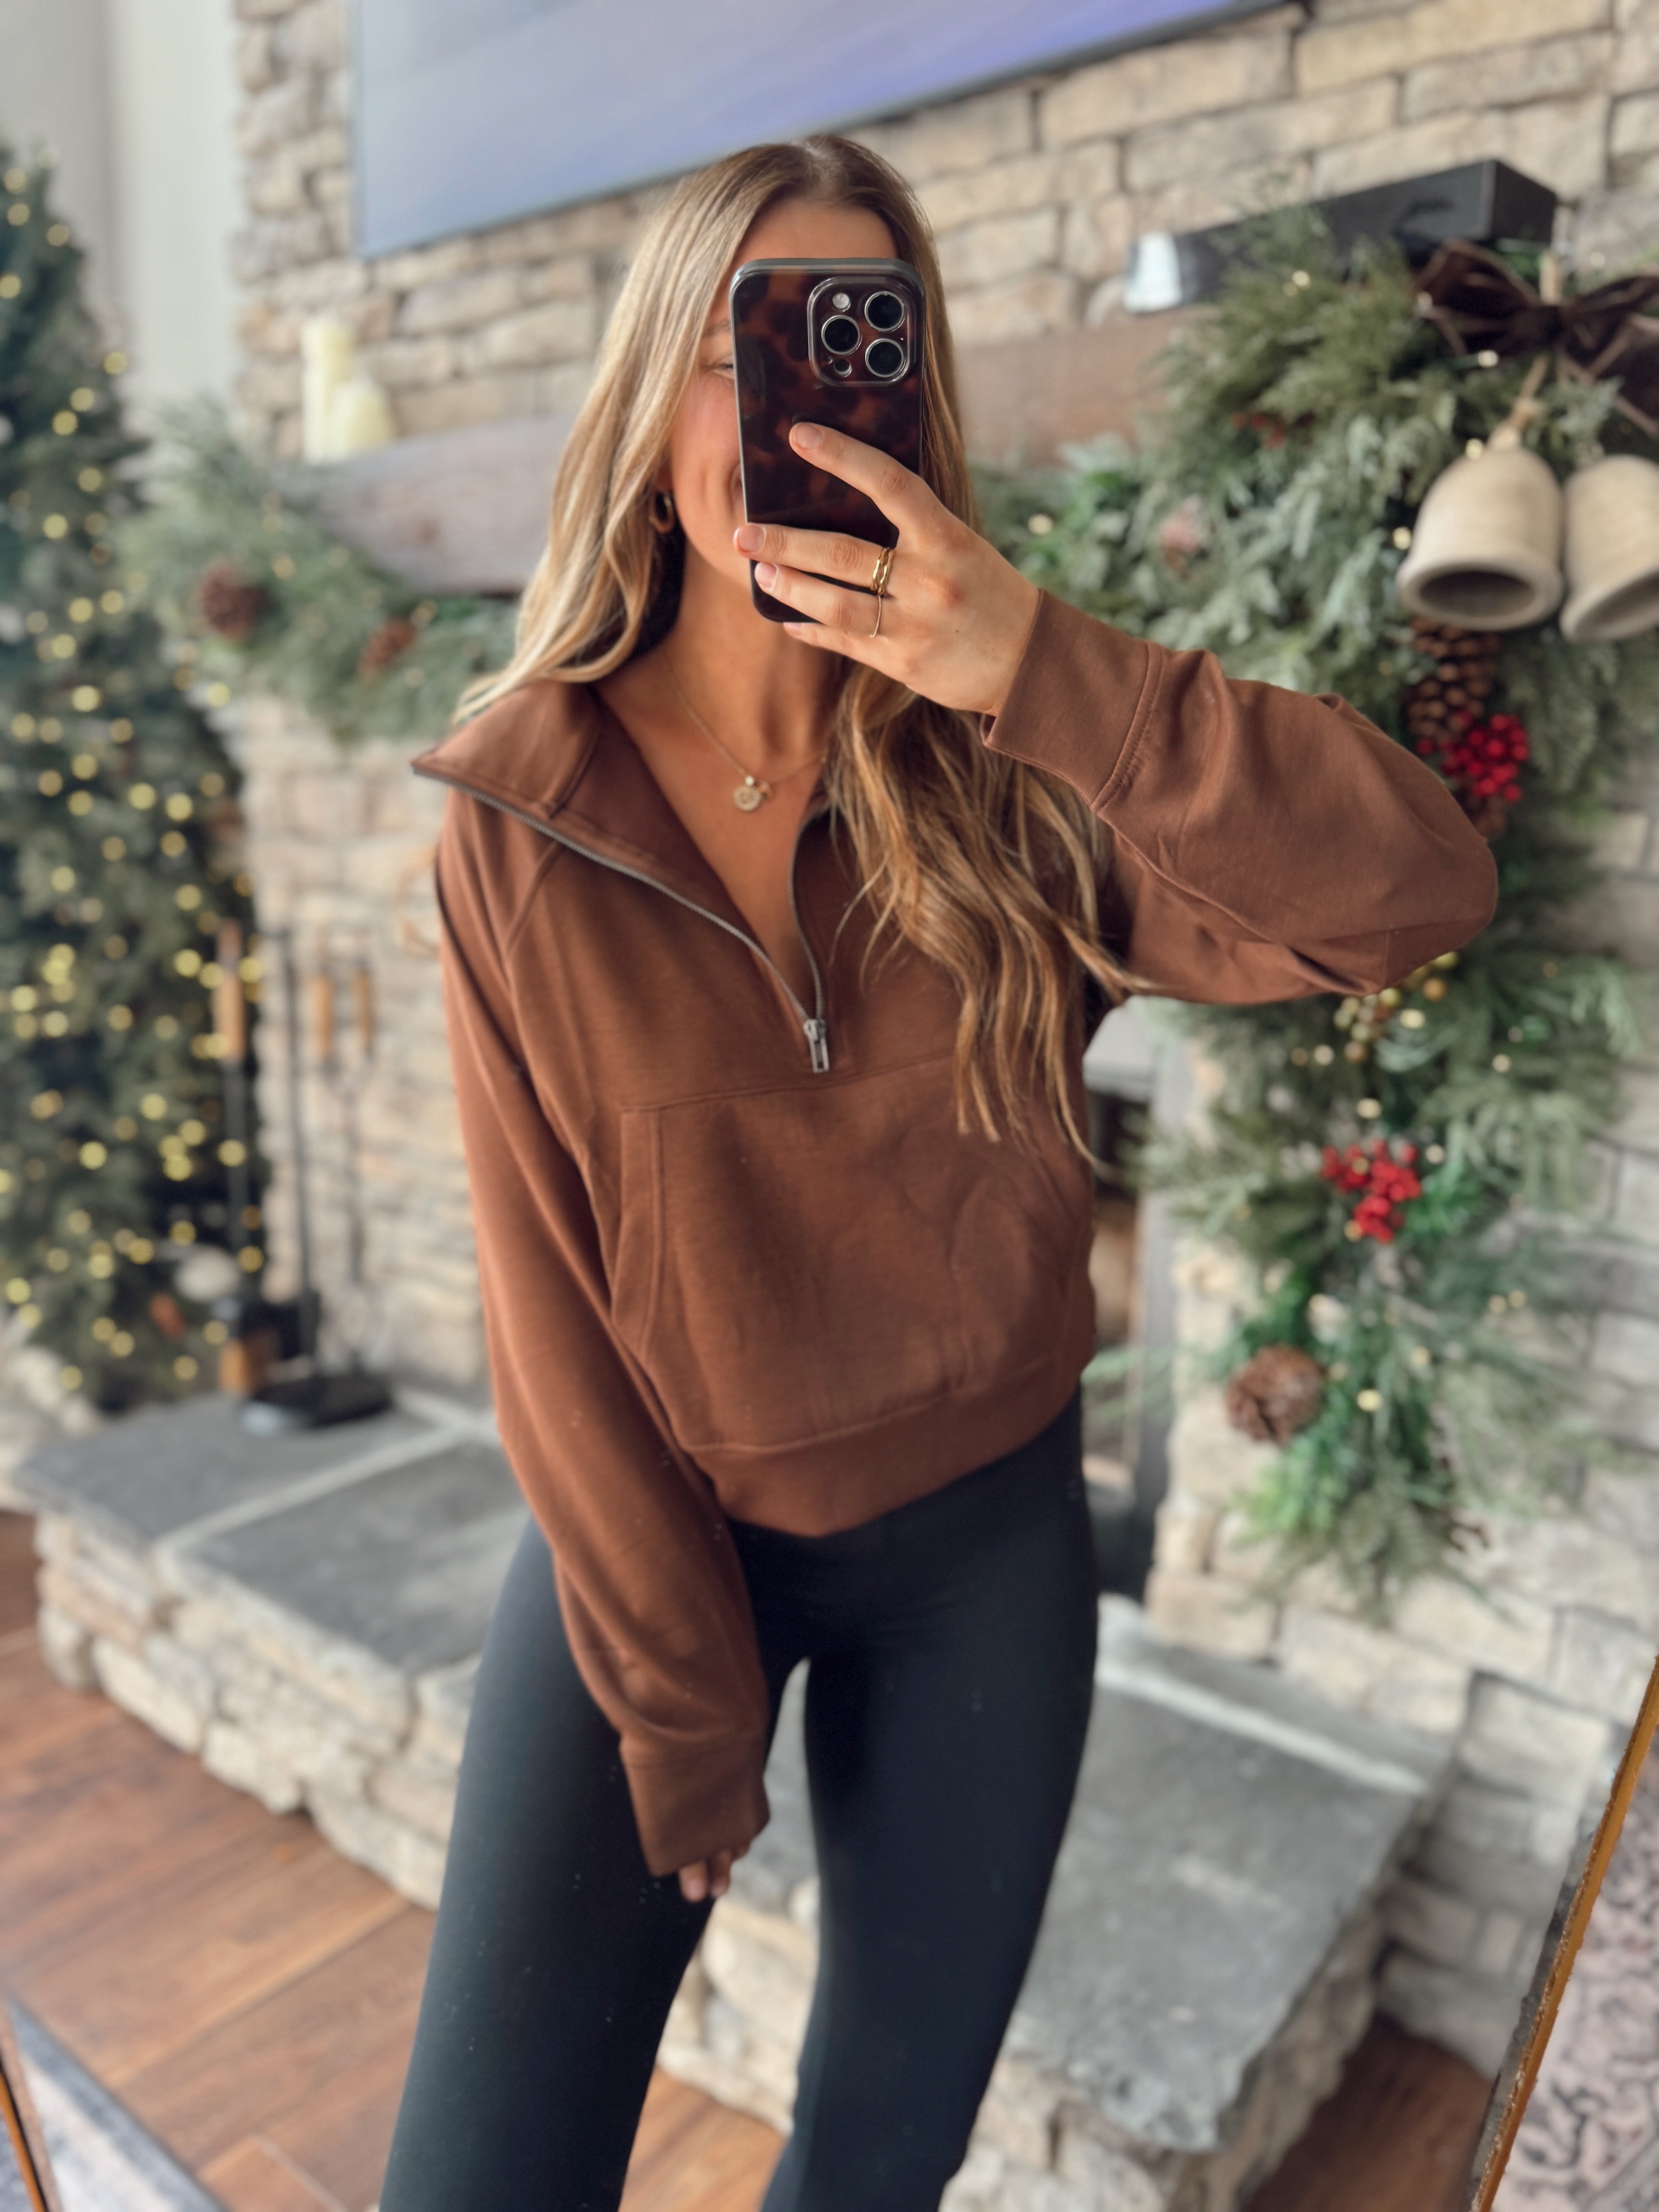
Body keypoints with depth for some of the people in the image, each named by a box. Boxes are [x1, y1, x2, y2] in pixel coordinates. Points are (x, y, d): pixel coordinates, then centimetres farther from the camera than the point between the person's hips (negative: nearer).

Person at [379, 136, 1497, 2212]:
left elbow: (1424, 888, -21)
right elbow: (547, 1286, -10)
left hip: (982, 1535, 2)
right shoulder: (520, 814, -11)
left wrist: (1046, 670, -32)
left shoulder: (1010, 782, -9)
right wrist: (680, 1702, -7)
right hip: (648, 1530, -1)